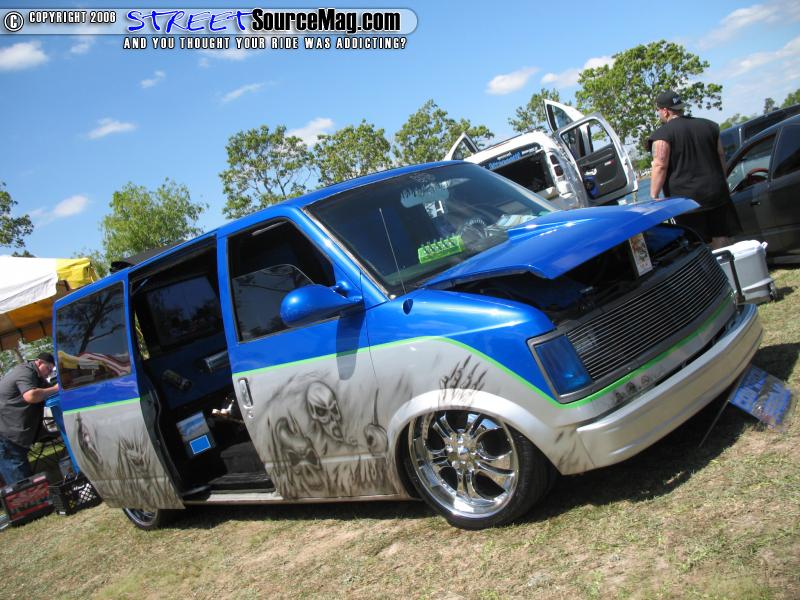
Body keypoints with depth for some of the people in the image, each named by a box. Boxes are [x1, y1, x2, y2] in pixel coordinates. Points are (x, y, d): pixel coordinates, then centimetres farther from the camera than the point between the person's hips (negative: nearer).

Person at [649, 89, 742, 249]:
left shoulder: (662, 134, -8)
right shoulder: (709, 125, 14)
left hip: (685, 199, -6)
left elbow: (660, 166, -17)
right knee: (721, 239, 11)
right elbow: (721, 157, 19)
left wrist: (653, 197, -16)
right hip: (717, 194, 6)